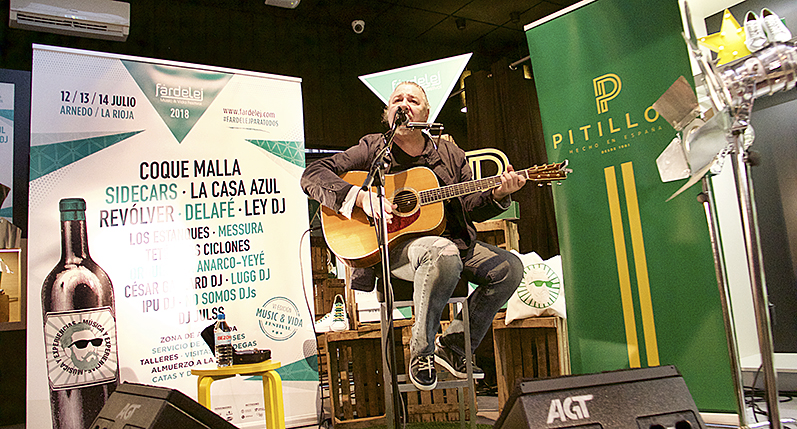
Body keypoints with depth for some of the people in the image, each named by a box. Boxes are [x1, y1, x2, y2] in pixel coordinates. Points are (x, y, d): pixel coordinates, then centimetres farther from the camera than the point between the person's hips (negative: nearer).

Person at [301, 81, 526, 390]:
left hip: (453, 240, 6)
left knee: (509, 267, -11)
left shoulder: (450, 154, 12)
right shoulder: (372, 149, 2)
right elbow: (313, 175, -6)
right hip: (390, 246, -5)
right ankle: (421, 352, -16)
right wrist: (362, 197, -20)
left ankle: (453, 346, 4)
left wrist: (498, 195, -8)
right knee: (443, 252, -38)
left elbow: (471, 209, 13)